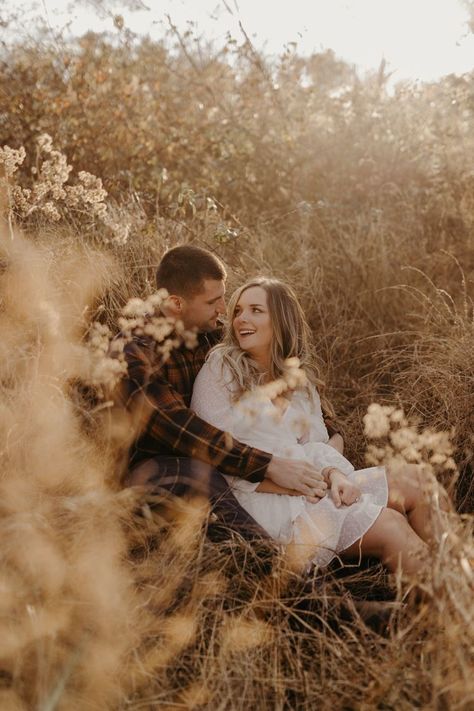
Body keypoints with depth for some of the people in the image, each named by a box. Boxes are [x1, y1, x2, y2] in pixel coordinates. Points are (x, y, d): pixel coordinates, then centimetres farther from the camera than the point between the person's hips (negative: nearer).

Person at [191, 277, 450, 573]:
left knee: (411, 479, -9)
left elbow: (314, 443, 8)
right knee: (390, 527, -20)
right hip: (266, 502, -6)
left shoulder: (298, 374, 16)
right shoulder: (219, 369, -3)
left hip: (309, 486, 6)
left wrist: (333, 473, -16)